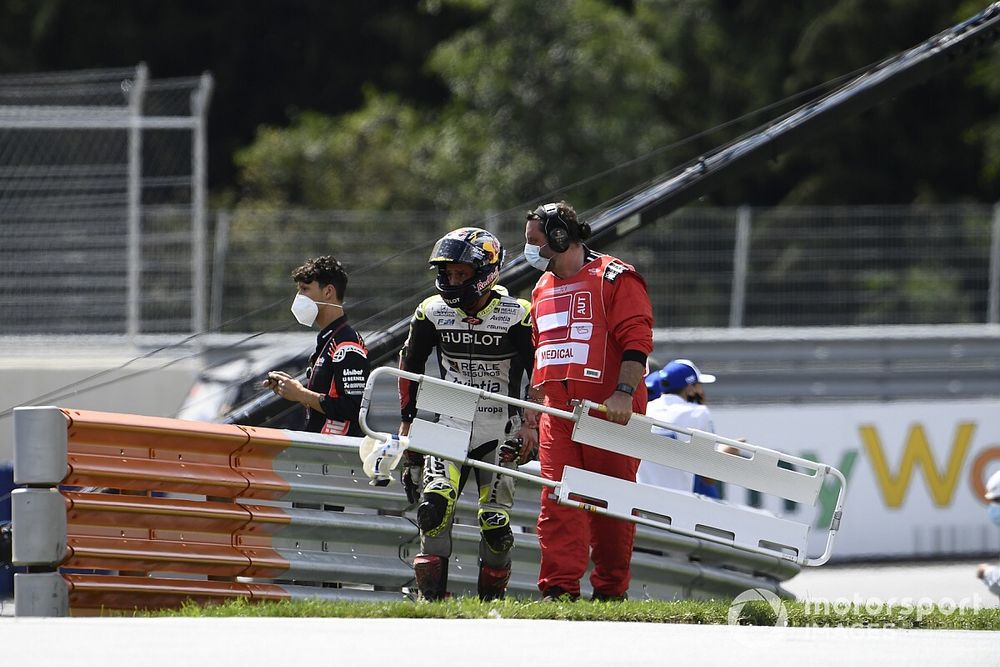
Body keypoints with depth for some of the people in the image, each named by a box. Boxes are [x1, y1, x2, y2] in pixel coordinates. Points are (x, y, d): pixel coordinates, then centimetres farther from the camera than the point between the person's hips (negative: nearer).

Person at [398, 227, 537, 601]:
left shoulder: (516, 317, -9)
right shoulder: (433, 313, 0)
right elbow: (409, 365, 15)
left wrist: (531, 424, -6)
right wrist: (407, 420, 15)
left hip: (500, 436, -2)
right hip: (450, 428, 2)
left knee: (495, 523, -6)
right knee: (434, 503, -18)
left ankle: (493, 596, 11)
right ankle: (431, 594, -15)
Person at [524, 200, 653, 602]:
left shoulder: (615, 279, -3)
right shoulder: (543, 289, 20)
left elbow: (637, 342, -11)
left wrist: (624, 393, -22)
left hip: (611, 413, -6)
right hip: (558, 414, 6)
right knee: (557, 502, -5)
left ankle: (611, 589, 10)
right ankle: (559, 589, -8)